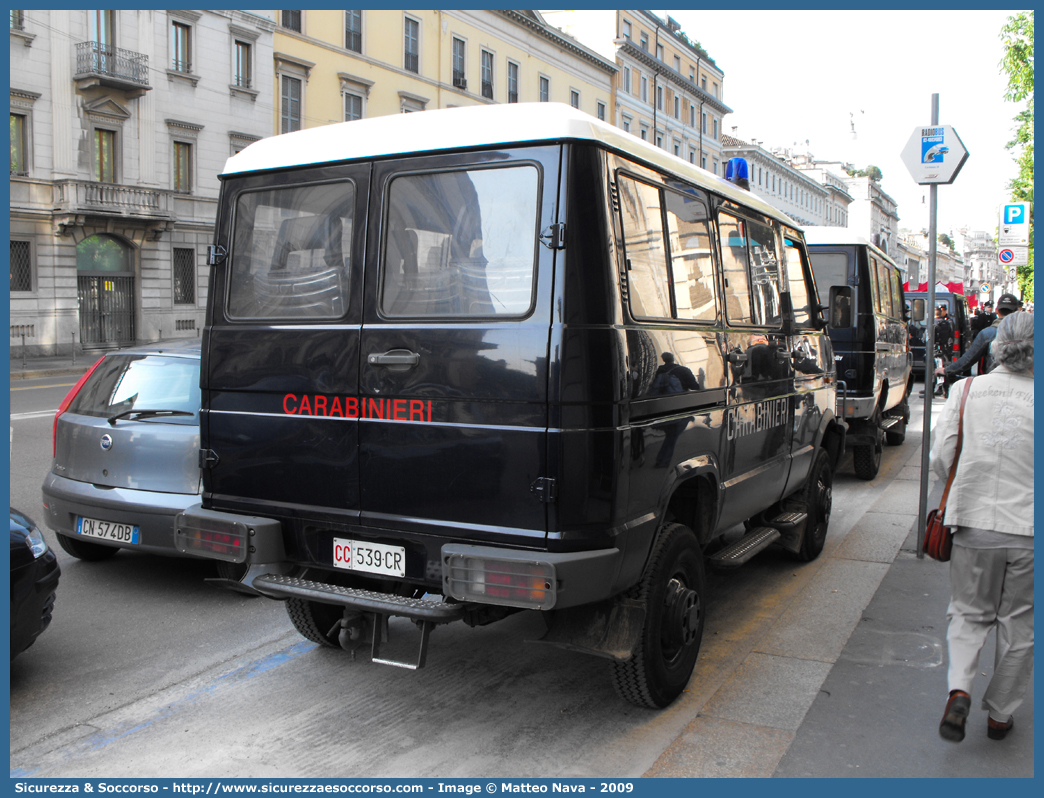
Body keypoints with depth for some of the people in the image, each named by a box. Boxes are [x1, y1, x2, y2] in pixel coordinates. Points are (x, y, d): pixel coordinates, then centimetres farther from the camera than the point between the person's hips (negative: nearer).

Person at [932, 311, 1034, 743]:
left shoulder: (966, 390, -5)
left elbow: (940, 460, -2)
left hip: (974, 525, 1)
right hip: (1028, 530, -1)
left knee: (969, 612, 19)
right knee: (1019, 624, 16)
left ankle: (958, 689, -3)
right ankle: (999, 714, 28)